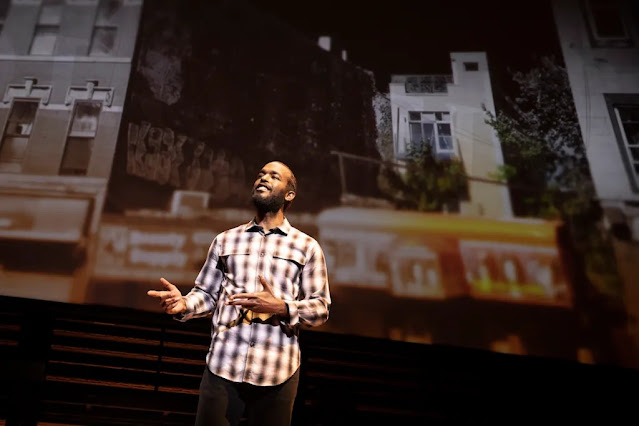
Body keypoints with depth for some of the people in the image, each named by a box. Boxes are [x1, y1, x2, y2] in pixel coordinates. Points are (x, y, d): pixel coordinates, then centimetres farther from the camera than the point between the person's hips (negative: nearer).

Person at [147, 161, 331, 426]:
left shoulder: (307, 247, 3)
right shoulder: (225, 240, 10)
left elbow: (321, 308, 1)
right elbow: (206, 294, 10)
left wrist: (281, 307, -16)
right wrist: (183, 304, -10)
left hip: (276, 371, -1)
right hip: (223, 365, 1)